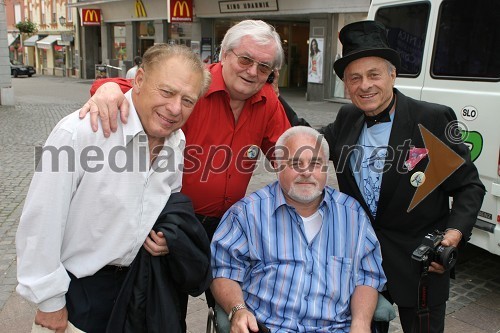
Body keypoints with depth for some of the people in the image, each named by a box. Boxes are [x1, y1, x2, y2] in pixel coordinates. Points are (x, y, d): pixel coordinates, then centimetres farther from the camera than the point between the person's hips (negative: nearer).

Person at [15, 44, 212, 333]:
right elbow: (41, 222, -20)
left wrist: (166, 234, -7)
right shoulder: (80, 132, -25)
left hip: (138, 274, 6)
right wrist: (50, 300, -13)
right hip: (79, 286, -5)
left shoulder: (177, 141, -5)